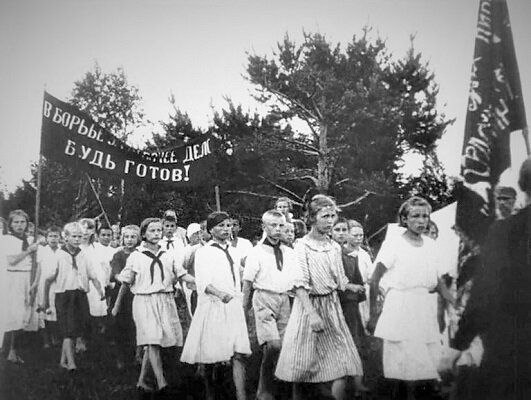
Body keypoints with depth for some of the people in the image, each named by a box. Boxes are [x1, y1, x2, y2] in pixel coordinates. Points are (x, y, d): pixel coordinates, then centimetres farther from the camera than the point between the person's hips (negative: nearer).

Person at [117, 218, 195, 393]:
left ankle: (141, 380, 18)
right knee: (153, 341, -13)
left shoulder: (168, 255, 9)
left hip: (165, 301, 3)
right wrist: (120, 277, -7)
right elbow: (127, 280, 10)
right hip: (144, 301, -3)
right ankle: (160, 381, -17)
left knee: (152, 343, 5)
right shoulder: (135, 256, 4)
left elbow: (183, 274, 3)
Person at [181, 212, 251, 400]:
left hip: (234, 307, 4)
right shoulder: (203, 252, -3)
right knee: (210, 356, 5)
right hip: (212, 307, -4)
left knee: (238, 354, -6)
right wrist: (220, 294, -33)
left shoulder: (234, 252, 14)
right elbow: (203, 281, -16)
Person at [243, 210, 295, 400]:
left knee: (284, 345, 4)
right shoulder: (256, 252, -2)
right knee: (273, 345, -18)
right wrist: (245, 306, 0)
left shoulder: (289, 252, 11)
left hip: (284, 299, 5)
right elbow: (248, 280, 0)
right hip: (264, 298, -5)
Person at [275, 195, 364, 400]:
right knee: (301, 366, 4)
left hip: (332, 306, 5)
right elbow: (300, 284, -14)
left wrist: (362, 288, 1)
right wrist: (312, 313, -22)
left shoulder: (335, 247, 9)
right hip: (308, 305, -4)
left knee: (341, 367, -3)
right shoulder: (302, 245, -8)